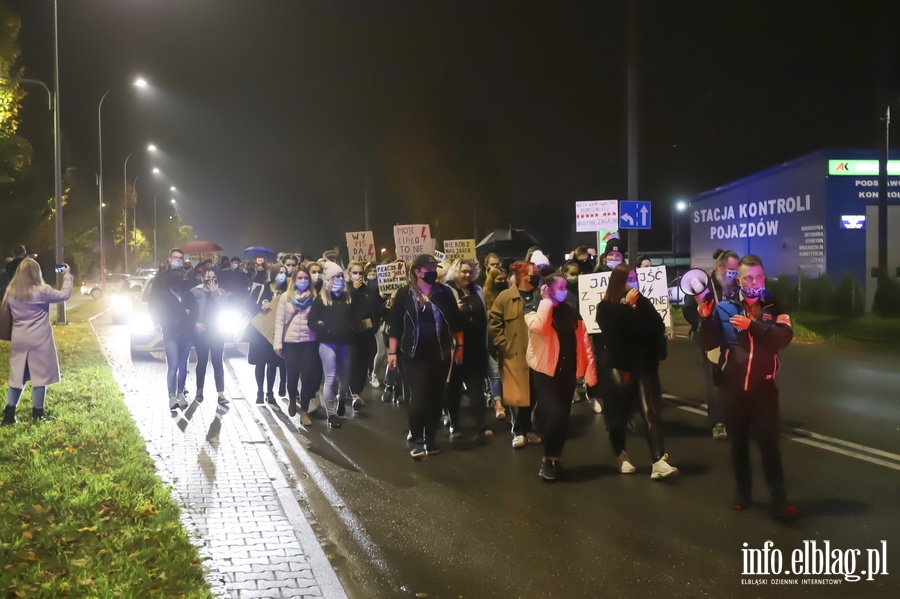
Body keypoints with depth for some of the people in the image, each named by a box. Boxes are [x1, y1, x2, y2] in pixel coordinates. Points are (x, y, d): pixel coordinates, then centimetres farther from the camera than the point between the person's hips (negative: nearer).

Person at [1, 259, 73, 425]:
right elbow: (65, 294, -3)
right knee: (40, 375, 3)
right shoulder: (41, 291, -12)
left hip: (18, 339, 5)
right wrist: (67, 275, 9)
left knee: (17, 375, 12)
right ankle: (37, 414, 5)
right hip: (39, 339, -5)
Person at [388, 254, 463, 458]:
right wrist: (392, 352, -5)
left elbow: (455, 322, 8)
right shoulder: (404, 294, -3)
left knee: (436, 399, 6)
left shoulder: (444, 292, 2)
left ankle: (429, 439, 17)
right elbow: (395, 325, -2)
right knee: (416, 398, -6)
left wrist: (459, 346, 5)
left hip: (440, 354, 3)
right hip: (413, 355, -3)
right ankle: (417, 440, 7)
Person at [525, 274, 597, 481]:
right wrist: (546, 301, -16)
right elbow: (539, 327, -26)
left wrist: (590, 369, -2)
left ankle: (553, 459, 22)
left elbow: (583, 340, 7)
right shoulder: (534, 308, -3)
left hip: (567, 371, 5)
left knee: (563, 417, 8)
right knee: (554, 415, -14)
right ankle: (549, 459, 3)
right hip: (545, 370, -5)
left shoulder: (571, 312, 11)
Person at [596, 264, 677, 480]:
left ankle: (659, 462, -18)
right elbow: (612, 330, -19)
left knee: (651, 411, -9)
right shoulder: (606, 307, -1)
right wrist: (627, 306, -17)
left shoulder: (643, 302, 9)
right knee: (619, 412, 5)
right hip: (619, 365, -2)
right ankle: (621, 455, 26)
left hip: (644, 364, 2)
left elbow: (658, 328, -2)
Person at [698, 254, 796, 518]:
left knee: (769, 443, -3)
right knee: (739, 444, 13)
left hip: (763, 387, -1)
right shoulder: (724, 307, -1)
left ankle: (779, 502, -1)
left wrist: (753, 325, -24)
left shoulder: (774, 308, 0)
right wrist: (706, 318, -20)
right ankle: (742, 495, 26)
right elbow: (709, 343, -4)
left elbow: (784, 337, -16)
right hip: (733, 387, 1)